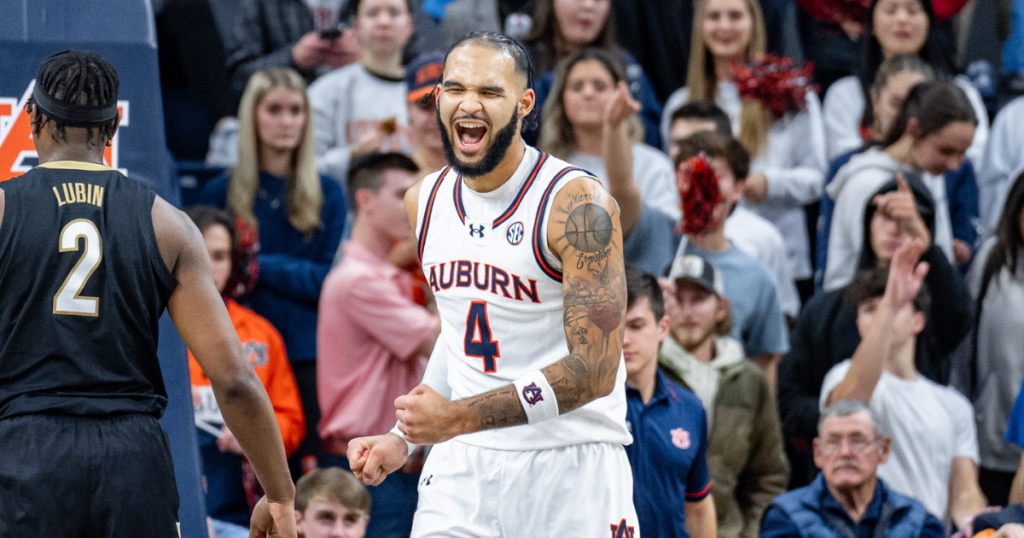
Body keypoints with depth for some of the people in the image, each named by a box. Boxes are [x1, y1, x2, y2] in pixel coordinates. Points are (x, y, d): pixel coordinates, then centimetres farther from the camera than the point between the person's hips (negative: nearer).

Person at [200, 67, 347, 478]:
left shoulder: (326, 194, 9)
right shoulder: (221, 193, 7)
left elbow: (330, 279, 1)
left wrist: (261, 268, -11)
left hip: (307, 355, 1)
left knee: (308, 471, -5)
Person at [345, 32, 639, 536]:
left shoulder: (578, 206, -15)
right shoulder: (425, 201, 7)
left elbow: (593, 370, -19)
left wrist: (459, 418, -23)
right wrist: (403, 438, 12)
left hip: (569, 467, -5)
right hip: (461, 464, 5)